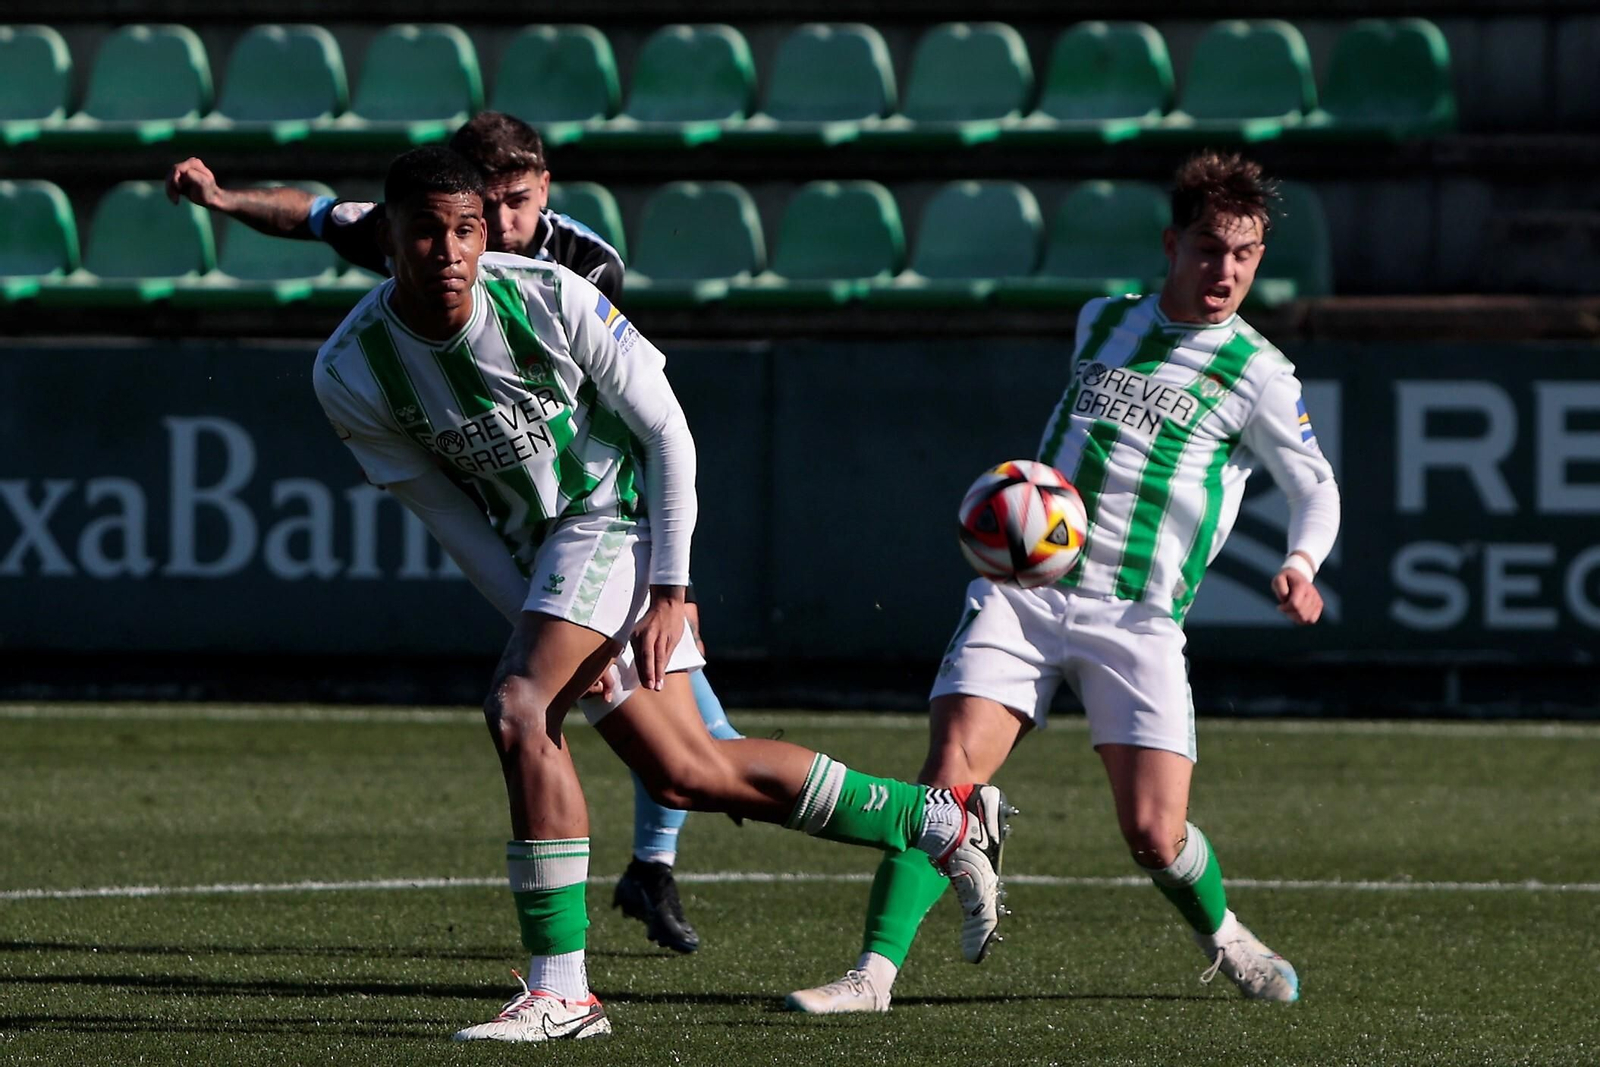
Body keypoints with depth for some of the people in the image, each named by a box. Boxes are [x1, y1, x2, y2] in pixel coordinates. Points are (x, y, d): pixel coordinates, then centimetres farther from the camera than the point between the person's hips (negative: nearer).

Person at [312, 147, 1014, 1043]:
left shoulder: (549, 298, -21)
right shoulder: (350, 373, -12)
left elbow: (667, 433, -10)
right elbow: (448, 516, -1)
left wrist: (668, 596, -13)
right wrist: (541, 625, -5)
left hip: (620, 511, -5)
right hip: (538, 547, 5)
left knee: (520, 706, -25)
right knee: (689, 775, 5)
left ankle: (560, 992, -21)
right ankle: (946, 821, 20)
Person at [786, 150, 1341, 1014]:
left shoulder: (1256, 374, 1)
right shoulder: (1101, 322, 14)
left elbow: (1315, 487, 5)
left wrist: (1300, 567, -13)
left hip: (1136, 618, -3)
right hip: (1025, 584, 3)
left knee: (1154, 836, -9)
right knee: (948, 775, -16)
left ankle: (1222, 937, 24)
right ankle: (873, 975, -16)